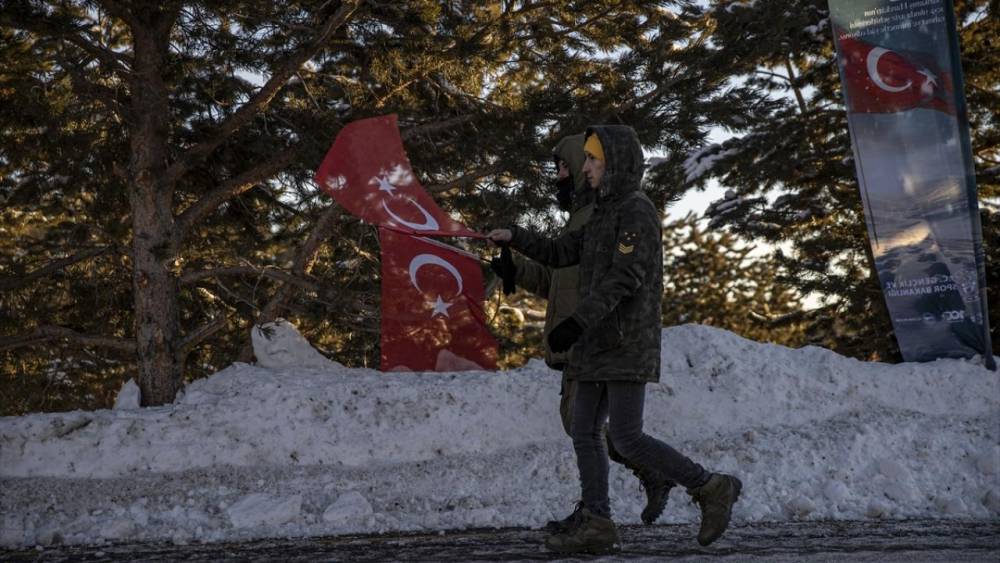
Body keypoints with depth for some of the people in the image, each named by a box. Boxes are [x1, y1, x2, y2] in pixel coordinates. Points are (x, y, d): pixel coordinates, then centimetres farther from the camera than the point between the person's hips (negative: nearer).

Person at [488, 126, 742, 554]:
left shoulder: (638, 212, -10)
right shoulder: (604, 214, 20)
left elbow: (625, 277, -21)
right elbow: (560, 253, 23)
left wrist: (578, 322, -29)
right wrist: (515, 238, 7)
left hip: (628, 345, -9)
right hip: (600, 346, 9)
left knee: (626, 437, -11)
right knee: (585, 433, 5)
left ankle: (711, 489, 0)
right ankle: (596, 525, 7)